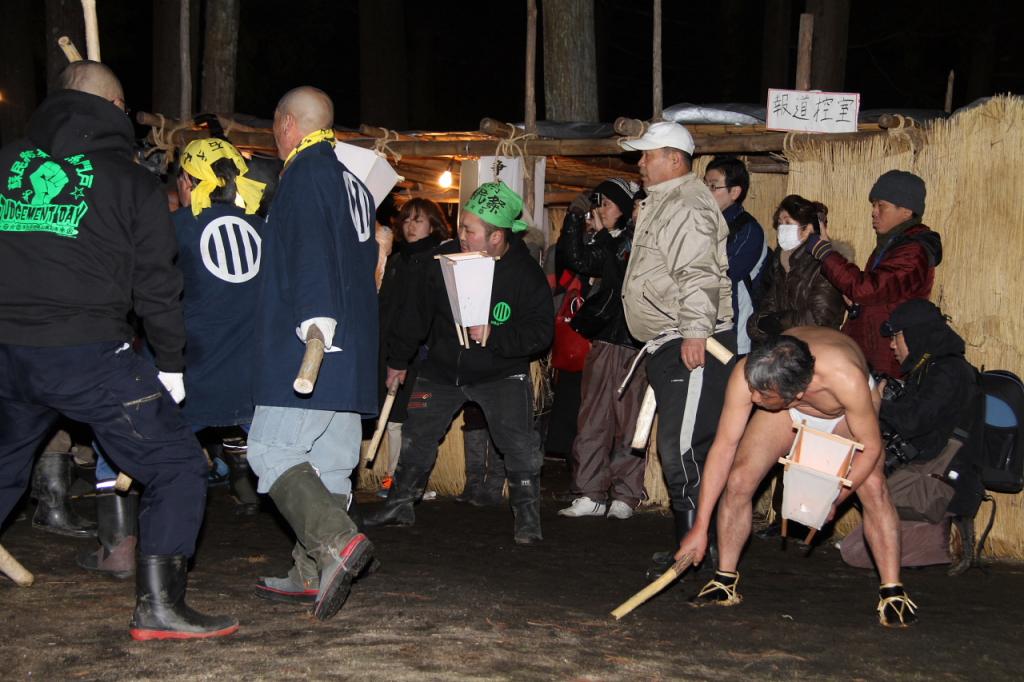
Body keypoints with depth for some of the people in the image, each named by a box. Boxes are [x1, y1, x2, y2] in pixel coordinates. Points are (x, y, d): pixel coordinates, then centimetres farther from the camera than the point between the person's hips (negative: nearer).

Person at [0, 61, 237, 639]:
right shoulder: (134, 182, 2)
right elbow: (156, 286, 0)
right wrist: (172, 366, 9)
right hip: (86, 353, -5)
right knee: (177, 464, 3)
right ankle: (159, 606, -6)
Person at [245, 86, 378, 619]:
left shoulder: (305, 172, -7)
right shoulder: (353, 183, 22)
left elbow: (311, 247, -21)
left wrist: (316, 315, -29)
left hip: (308, 347, -9)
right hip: (351, 353, 9)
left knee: (272, 451, -9)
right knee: (329, 461, 9)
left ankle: (336, 541, -24)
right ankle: (314, 574, 13)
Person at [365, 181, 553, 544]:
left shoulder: (526, 274, -19)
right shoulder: (445, 259, -9)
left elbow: (541, 331, -20)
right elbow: (418, 311, 3)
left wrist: (495, 337, -34)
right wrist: (398, 358, 10)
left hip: (502, 372, -4)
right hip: (442, 367, 4)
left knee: (520, 443, -16)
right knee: (417, 435, 10)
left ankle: (528, 517, -3)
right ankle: (400, 504, 27)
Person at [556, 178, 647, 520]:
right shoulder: (611, 241, 16)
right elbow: (579, 261, 6)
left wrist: (603, 235, -13)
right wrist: (575, 220, 1)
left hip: (633, 343, -7)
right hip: (604, 340, 7)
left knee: (628, 422, 1)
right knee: (592, 418, 3)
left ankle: (625, 495, 7)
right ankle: (590, 494, 6)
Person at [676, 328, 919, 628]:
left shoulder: (846, 379, -45)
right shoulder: (748, 374, -38)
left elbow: (870, 447, -29)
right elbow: (724, 446, -30)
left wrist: (832, 500, -32)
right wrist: (700, 527, -27)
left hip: (845, 413, -2)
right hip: (788, 413, 2)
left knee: (872, 486, -23)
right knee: (738, 480, -14)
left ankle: (892, 591, -10)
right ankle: (725, 582, 3)